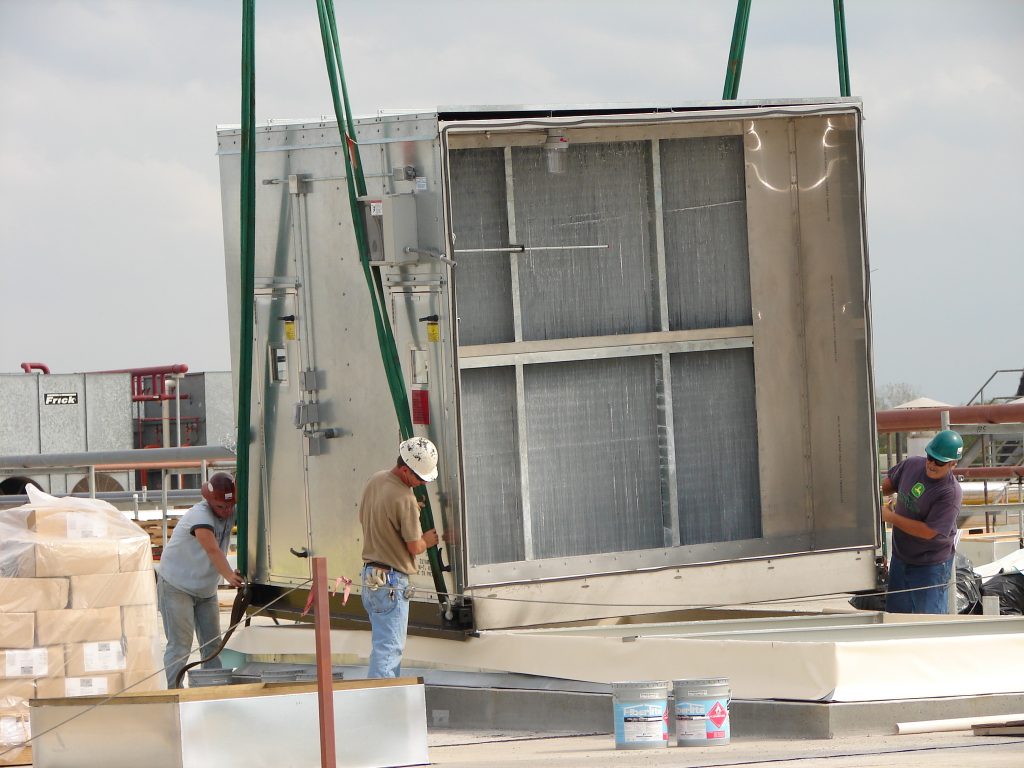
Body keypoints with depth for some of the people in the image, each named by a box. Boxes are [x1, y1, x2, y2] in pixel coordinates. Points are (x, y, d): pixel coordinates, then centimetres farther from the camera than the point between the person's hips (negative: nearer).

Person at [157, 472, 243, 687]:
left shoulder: (231, 514, -4)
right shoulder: (200, 516, -28)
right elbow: (213, 550, -42)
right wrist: (229, 575, -55)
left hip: (206, 590, 8)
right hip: (177, 587, -8)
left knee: (212, 644, 5)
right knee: (180, 645, -13)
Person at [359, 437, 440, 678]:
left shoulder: (375, 480, 6)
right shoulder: (405, 499, -21)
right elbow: (415, 547, -15)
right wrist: (428, 540, 8)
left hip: (370, 574, 9)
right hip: (392, 580, -9)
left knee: (387, 645, 17)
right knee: (389, 648, -9)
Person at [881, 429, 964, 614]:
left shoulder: (951, 493, -26)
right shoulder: (912, 465, -5)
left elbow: (928, 531, -27)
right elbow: (890, 483, 18)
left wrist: (890, 517, -21)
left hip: (931, 565, -7)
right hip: (900, 557, 7)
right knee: (895, 613, 16)